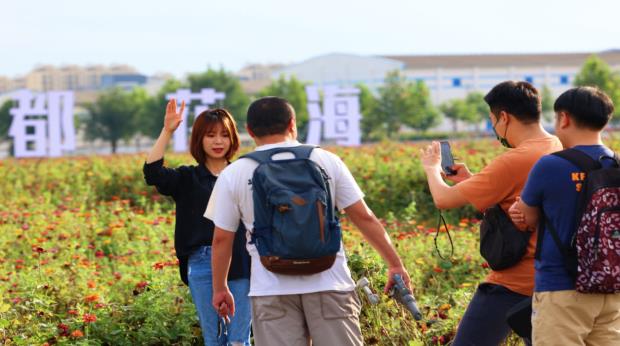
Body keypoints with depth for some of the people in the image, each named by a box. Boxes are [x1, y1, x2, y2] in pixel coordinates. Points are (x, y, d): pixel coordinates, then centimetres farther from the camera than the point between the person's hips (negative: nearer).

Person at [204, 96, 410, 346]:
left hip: (272, 291, 0)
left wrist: (220, 288, 19)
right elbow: (364, 217, 5)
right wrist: (395, 264, 13)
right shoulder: (326, 161, 4)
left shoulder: (233, 175, 3)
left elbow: (221, 239, 6)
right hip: (329, 285, 1)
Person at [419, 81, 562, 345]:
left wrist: (432, 168, 8)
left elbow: (444, 200, -12)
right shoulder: (560, 151, 6)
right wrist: (471, 179, 21)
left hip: (513, 282, -8)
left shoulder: (514, 161, -18)